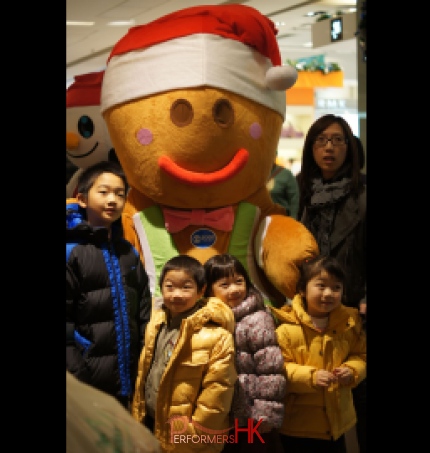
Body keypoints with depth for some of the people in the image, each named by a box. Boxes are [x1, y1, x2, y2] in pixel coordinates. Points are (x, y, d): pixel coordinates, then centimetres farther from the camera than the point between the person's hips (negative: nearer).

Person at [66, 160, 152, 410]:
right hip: (88, 379, -6)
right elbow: (65, 321, -13)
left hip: (127, 375, 6)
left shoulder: (129, 252, 9)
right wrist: (75, 373, -16)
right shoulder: (72, 251, -10)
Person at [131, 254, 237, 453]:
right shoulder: (157, 322, 2)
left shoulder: (216, 335, -20)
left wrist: (194, 435, -17)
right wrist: (138, 418, 11)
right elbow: (144, 371, 11)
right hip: (150, 425, 6)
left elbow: (217, 390, -20)